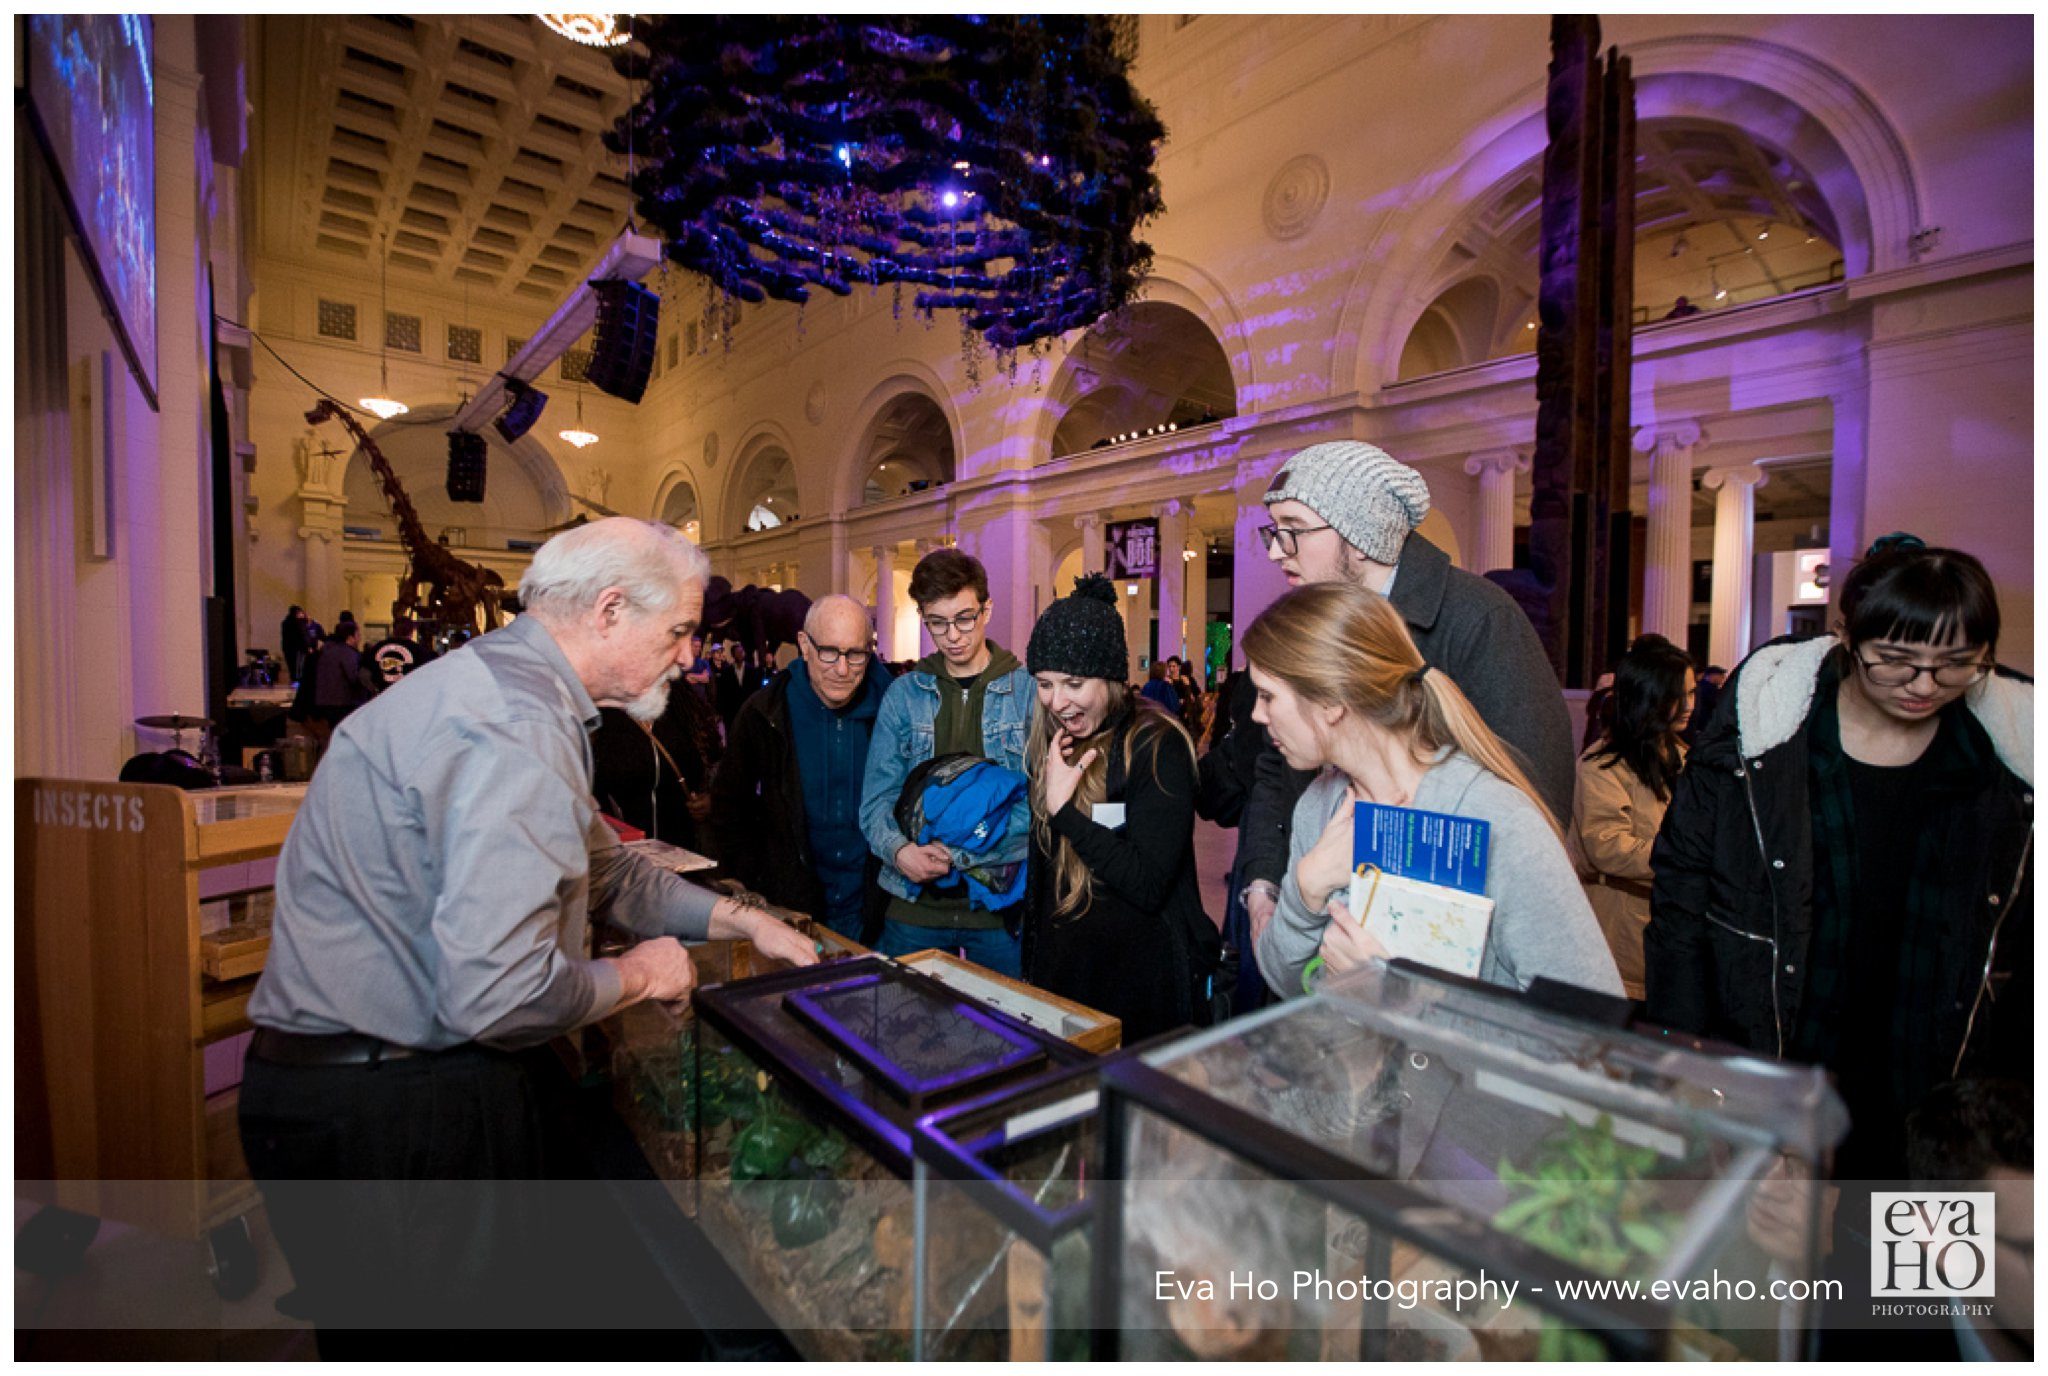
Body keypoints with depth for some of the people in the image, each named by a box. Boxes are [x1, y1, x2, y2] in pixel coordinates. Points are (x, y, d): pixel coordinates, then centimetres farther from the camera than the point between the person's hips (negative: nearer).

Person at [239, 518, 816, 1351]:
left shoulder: (508, 691, 9)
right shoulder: (516, 727, -26)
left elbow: (600, 870, 18)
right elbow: (496, 993, -32)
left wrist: (735, 919, 13)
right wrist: (635, 977, -12)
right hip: (391, 1117, -9)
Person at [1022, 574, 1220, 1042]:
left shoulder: (1156, 743, -17)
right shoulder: (1052, 746, 4)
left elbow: (1149, 885, -23)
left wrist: (1064, 810, -23)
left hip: (1144, 976, -6)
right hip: (1060, 967, 7)